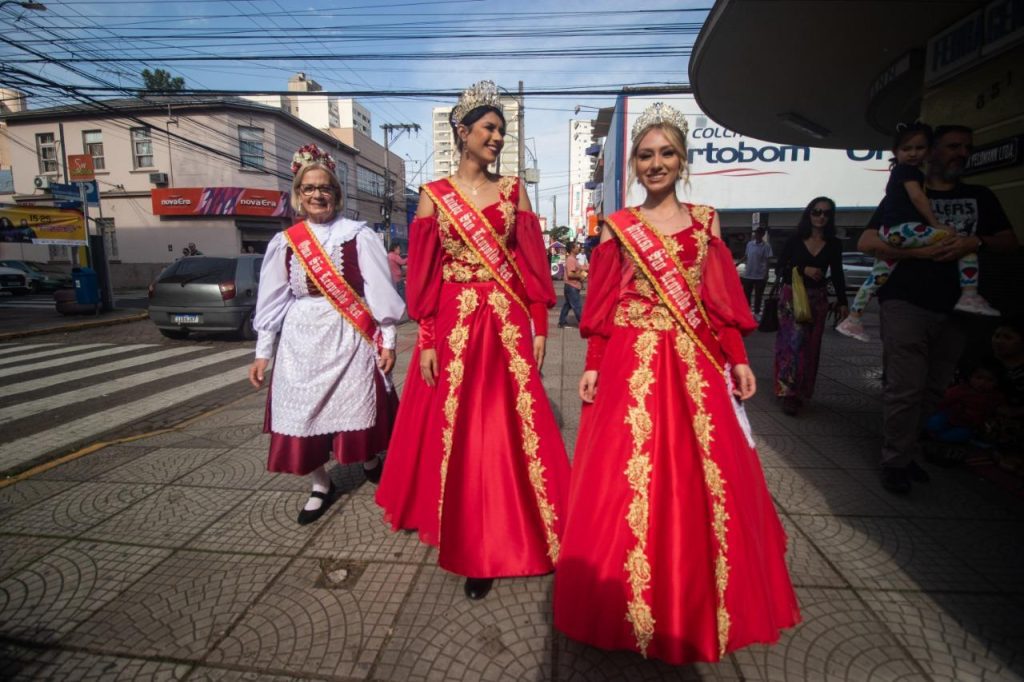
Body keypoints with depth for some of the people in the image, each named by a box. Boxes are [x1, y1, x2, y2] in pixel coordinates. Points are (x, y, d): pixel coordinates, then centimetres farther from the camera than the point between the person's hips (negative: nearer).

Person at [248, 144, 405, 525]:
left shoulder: (359, 236, -3)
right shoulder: (284, 242, 6)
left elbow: (379, 290, -4)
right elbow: (272, 301, 8)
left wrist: (387, 340, -6)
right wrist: (262, 353, 8)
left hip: (350, 337, -3)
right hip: (301, 340, 3)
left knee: (357, 407, 3)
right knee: (302, 412, 5)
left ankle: (370, 464, 34)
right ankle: (320, 487, 24)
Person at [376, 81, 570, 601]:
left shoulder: (513, 190, 9)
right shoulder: (433, 195, 5)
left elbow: (531, 264, 6)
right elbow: (423, 274, 1)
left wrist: (539, 326, 1)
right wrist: (426, 342, -4)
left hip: (507, 324, 1)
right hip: (453, 326, 0)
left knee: (510, 430, 3)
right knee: (455, 432, 6)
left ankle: (507, 535, 21)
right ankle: (470, 544, 26)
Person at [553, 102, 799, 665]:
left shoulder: (705, 222, 9)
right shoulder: (617, 227, 5)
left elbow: (722, 302, 8)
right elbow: (602, 307, 1)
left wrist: (738, 360, 2)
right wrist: (592, 366, -5)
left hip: (695, 367, 2)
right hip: (630, 366, -1)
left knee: (701, 482, 7)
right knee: (627, 481, 2)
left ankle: (700, 602, 31)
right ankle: (633, 608, 23)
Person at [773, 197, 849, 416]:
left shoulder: (834, 245, 8)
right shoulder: (794, 241, -1)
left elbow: (837, 276, 11)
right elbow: (780, 270, -3)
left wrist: (842, 303, 6)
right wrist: (803, 270, -17)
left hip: (817, 299, 4)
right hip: (792, 297, -3)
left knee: (810, 347, 7)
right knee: (794, 342, -12)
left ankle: (801, 392, 19)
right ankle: (789, 393, -8)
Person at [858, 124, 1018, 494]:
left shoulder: (981, 197, 17)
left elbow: (1009, 240, 15)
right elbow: (866, 242, -4)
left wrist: (977, 242, -6)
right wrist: (920, 251, -16)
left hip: (953, 309, 5)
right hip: (907, 305, -4)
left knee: (933, 389, 9)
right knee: (905, 389, -7)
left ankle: (907, 452, 22)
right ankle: (895, 462, 6)